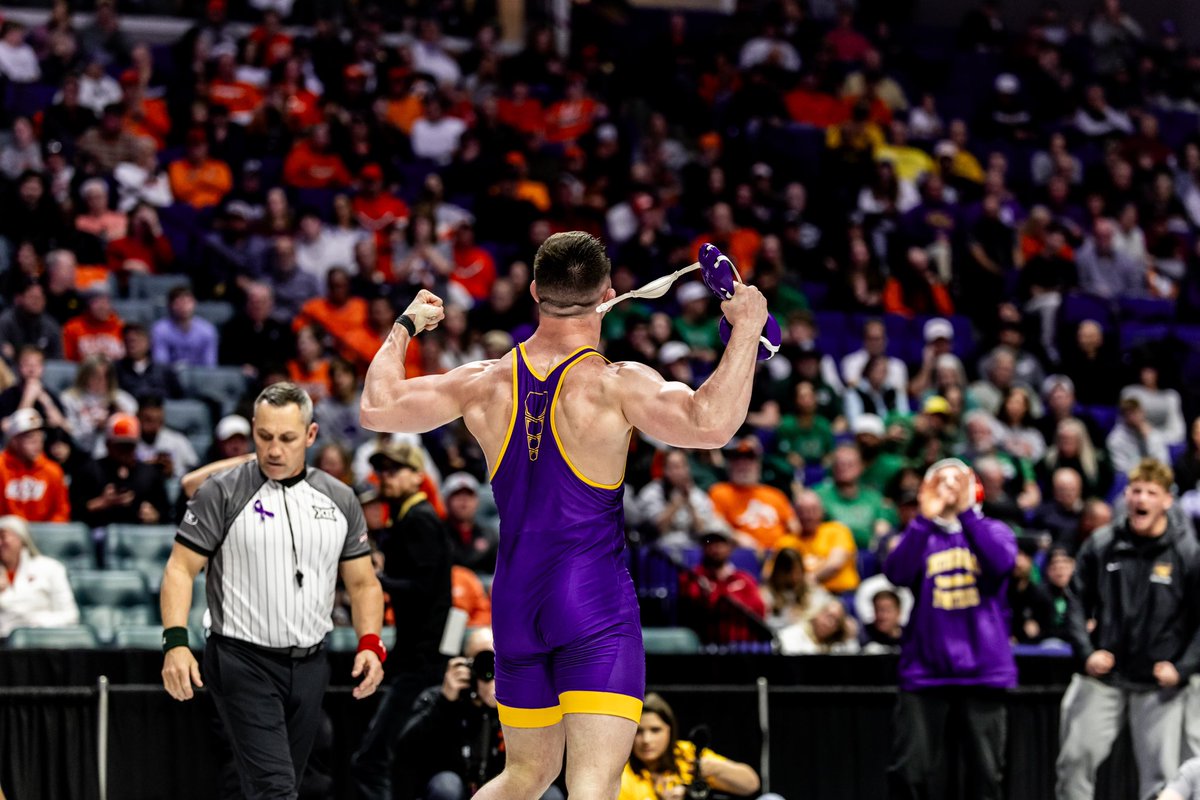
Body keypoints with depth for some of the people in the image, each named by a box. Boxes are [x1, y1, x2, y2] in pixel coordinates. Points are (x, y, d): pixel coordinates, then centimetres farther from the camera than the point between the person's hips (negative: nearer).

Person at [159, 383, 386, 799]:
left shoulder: (340, 500, 9)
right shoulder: (222, 492, -4)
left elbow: (363, 582, 14)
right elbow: (181, 568, -5)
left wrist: (370, 645, -3)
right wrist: (176, 642, -19)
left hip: (310, 667, 5)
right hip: (243, 663, -5)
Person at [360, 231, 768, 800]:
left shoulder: (485, 384, 2)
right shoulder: (615, 386, -13)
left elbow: (376, 409, 10)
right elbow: (711, 424, -28)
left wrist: (405, 327, 25)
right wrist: (746, 328, -18)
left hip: (514, 604, 6)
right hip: (596, 603, -6)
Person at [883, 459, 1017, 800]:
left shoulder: (993, 531, 10)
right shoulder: (920, 535, 10)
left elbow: (1001, 562, -13)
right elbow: (897, 573, -11)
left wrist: (966, 512, -21)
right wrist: (925, 519, -20)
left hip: (983, 669, 0)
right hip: (925, 669, 0)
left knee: (987, 773, 2)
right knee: (908, 772, -5)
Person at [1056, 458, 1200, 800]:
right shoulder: (1101, 545, 0)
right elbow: (1077, 602, 6)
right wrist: (1086, 652, -8)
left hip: (1159, 685, -1)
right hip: (1102, 677, 1)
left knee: (1160, 772, 2)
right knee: (1076, 758, -2)